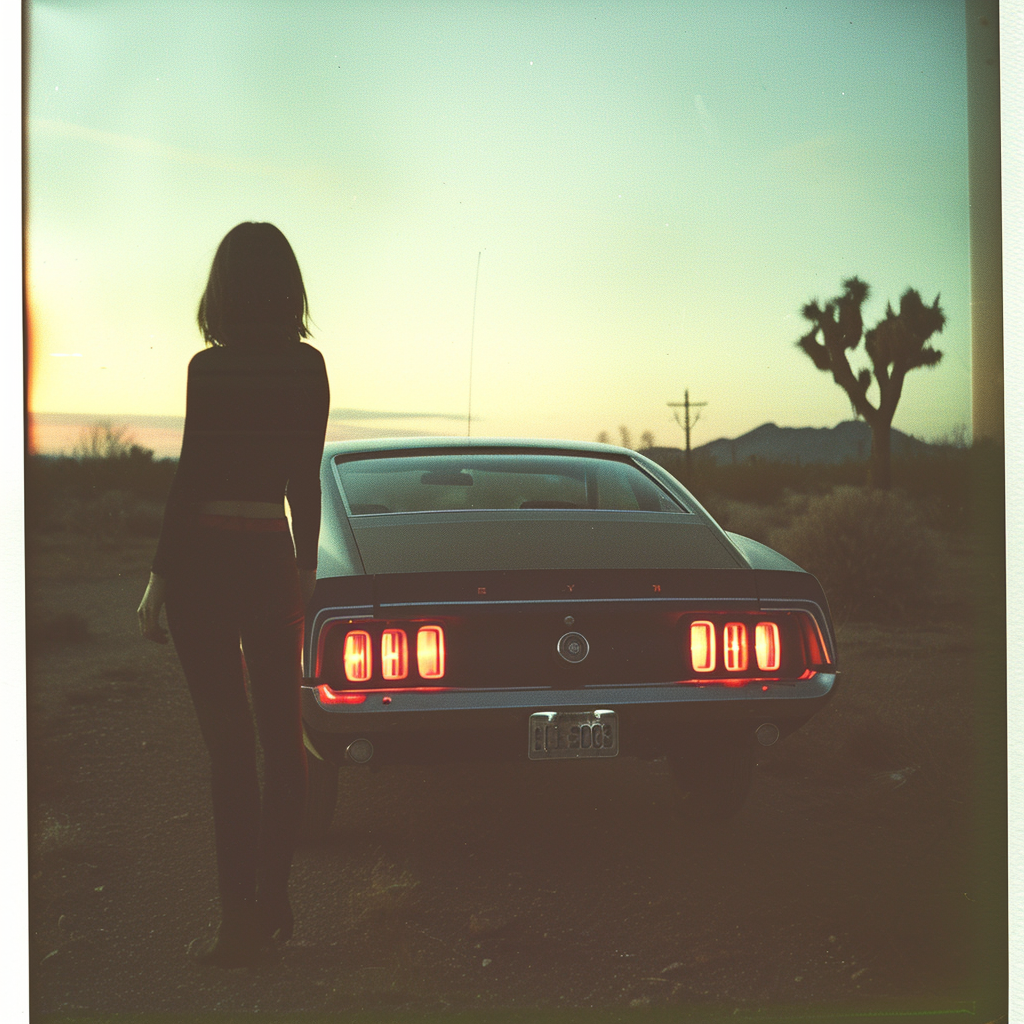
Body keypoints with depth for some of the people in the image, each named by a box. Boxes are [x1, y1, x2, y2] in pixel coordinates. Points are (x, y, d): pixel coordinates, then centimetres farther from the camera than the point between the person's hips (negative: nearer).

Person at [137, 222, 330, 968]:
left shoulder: (211, 369, -12)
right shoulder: (309, 368, 4)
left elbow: (191, 480, -14)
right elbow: (307, 478, 10)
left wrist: (160, 578, -8)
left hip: (208, 559, -5)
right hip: (273, 557, 5)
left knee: (230, 742, -3)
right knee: (280, 732, 12)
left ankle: (242, 920, 0)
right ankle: (273, 902, 21)